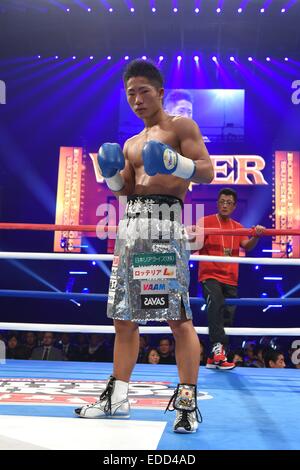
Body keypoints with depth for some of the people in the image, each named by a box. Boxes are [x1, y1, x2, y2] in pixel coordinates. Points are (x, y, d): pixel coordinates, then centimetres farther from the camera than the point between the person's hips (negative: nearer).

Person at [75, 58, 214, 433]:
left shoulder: (181, 126, 6)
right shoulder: (130, 144, 25)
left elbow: (207, 171, -3)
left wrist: (175, 162, -20)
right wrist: (111, 172, 5)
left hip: (164, 221, -7)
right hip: (131, 222, 7)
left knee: (178, 317, -9)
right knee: (123, 318, 7)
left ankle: (188, 402, -2)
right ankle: (117, 397, 17)